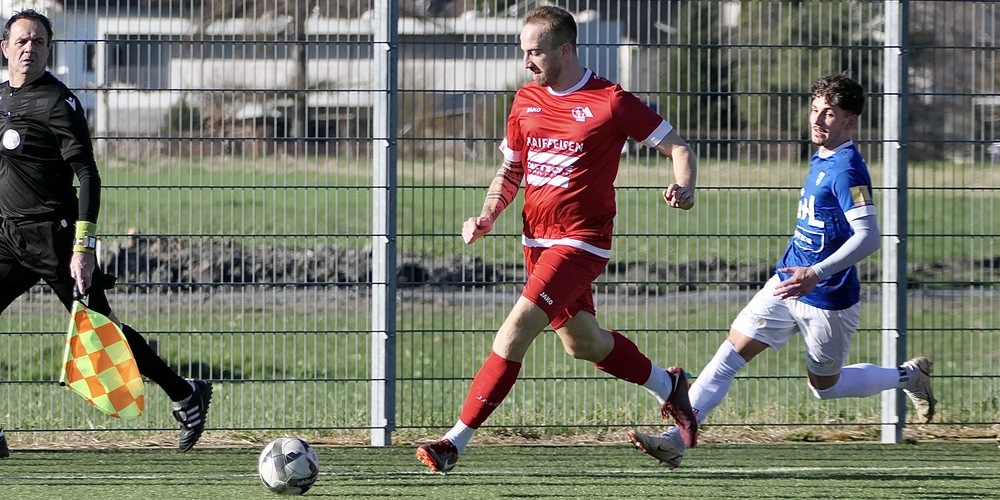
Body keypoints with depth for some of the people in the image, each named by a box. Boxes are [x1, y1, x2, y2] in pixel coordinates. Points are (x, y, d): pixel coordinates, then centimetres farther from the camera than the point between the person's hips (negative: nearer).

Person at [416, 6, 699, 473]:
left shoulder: (610, 102, -10)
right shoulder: (526, 100, 8)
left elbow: (678, 147, -3)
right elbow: (510, 170, 19)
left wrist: (683, 187, -24)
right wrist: (488, 215, 1)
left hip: (581, 241, -8)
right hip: (537, 239, 8)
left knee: (517, 328, -19)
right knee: (582, 341, 19)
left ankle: (457, 440, -19)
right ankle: (667, 387, 43)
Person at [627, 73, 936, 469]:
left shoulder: (846, 169, -22)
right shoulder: (820, 160, 7)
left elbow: (868, 236, -31)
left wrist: (817, 274, -39)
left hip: (828, 300, -8)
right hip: (787, 286, 8)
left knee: (824, 386, 12)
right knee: (729, 355, -4)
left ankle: (907, 377, 35)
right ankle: (677, 440, -8)